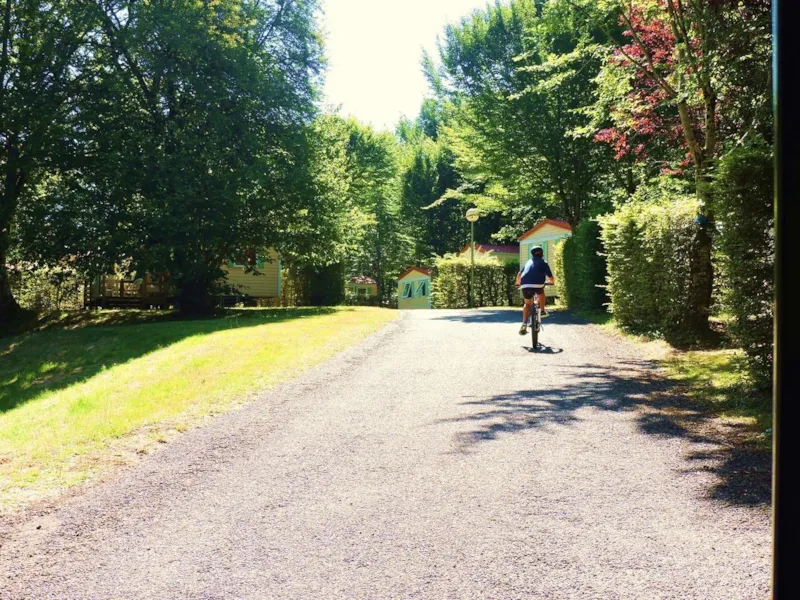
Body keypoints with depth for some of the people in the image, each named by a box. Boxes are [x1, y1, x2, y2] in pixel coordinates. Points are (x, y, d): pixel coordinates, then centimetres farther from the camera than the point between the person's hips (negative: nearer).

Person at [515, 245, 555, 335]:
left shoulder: (528, 262, 28)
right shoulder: (543, 263, 18)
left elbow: (519, 274, 24)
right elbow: (550, 278, 17)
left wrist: (518, 283, 42)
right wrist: (552, 282, 39)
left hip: (525, 286, 3)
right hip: (537, 285, -3)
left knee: (528, 304, 21)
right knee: (541, 293, 33)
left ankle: (524, 324, 6)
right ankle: (542, 311, 36)